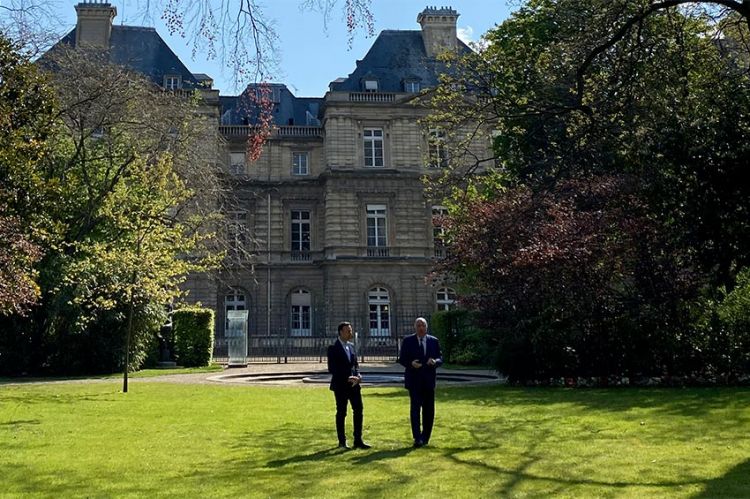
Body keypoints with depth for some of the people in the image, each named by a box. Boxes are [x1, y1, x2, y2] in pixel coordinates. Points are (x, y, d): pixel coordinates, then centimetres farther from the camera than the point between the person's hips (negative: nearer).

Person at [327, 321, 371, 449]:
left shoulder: (351, 346, 13)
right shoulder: (334, 348, -8)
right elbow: (332, 369, -13)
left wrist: (358, 376, -3)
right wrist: (347, 379, -18)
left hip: (353, 384, 6)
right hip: (341, 386, -6)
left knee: (358, 411, 2)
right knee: (341, 413, 3)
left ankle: (358, 440, 8)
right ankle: (342, 441, 13)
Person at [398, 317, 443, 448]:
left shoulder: (434, 341, 7)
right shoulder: (408, 341, 2)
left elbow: (440, 359, 7)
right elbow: (401, 359, 1)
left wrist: (435, 362, -17)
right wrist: (410, 363, -19)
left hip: (429, 380, 3)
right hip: (414, 380, -3)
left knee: (429, 410, 7)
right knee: (415, 408, -10)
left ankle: (425, 437, 20)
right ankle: (417, 438, -12)